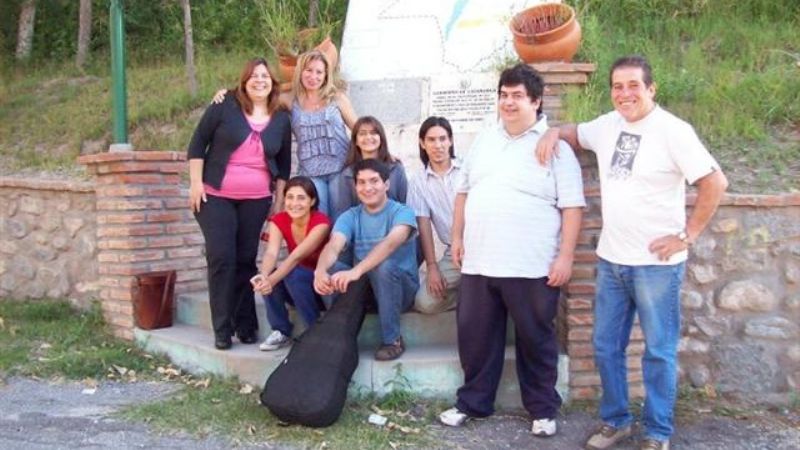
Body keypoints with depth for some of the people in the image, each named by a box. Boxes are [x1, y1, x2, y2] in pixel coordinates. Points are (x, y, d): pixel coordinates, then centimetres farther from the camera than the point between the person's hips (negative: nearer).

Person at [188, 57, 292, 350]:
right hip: (216, 196, -3)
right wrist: (196, 182, -9)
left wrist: (280, 199, 9)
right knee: (221, 258, -8)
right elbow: (198, 142, -3)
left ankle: (246, 325, 14)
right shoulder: (225, 106, -5)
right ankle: (222, 329, -1)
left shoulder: (281, 119, 6)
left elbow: (284, 163, 13)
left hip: (256, 200, 3)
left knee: (246, 259, 5)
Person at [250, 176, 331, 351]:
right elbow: (271, 253, -26)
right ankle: (281, 331, -6)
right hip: (295, 288, 4)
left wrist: (272, 280, -50)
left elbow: (296, 256, -34)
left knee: (293, 274, -33)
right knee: (265, 279, -25)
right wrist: (264, 276, -48)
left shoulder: (321, 222, -22)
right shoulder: (279, 221, -9)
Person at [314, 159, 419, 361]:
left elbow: (391, 243, -33)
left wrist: (356, 271, -49)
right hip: (363, 287, 3)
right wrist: (320, 270, -44)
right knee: (330, 268, -21)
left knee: (383, 265, -35)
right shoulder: (350, 217, 2)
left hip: (401, 287, -3)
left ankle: (392, 339, -18)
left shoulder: (402, 212, -10)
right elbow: (333, 247, -19)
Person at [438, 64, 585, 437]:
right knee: (475, 336, 12)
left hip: (532, 267, -5)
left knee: (535, 340, 7)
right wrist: (458, 237, 12)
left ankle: (543, 409, 23)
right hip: (479, 262, 5)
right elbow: (464, 192, 19)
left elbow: (572, 207, -8)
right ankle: (472, 402, 27)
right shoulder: (483, 141, 13)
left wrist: (565, 256, -14)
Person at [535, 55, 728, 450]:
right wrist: (554, 132, 4)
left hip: (656, 264, -6)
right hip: (610, 260, 6)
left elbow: (715, 183, -15)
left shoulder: (673, 131, -13)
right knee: (606, 347, 14)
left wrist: (686, 236, -14)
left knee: (658, 352, 5)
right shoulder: (608, 125, 6)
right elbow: (575, 133, 27)